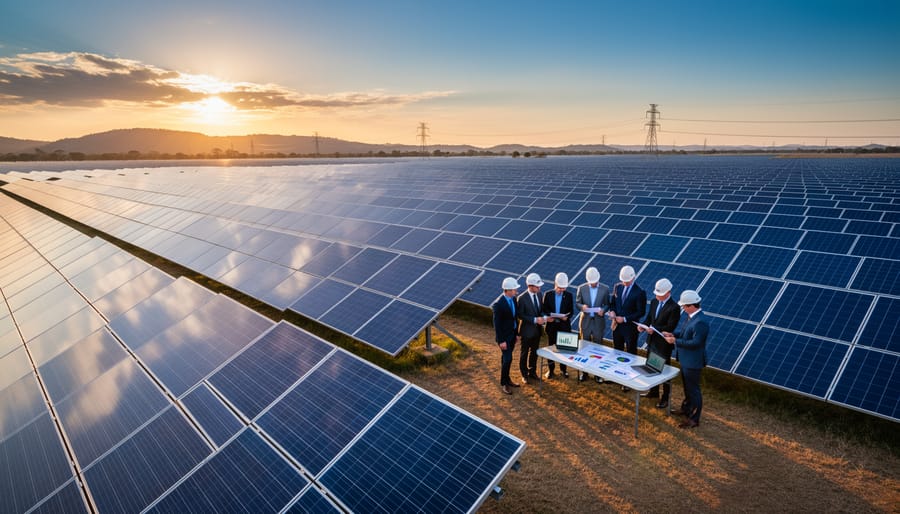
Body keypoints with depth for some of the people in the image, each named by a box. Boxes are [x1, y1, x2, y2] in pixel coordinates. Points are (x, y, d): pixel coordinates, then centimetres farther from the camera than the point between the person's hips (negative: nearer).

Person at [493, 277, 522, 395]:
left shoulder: (513, 299, -1)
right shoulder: (498, 304, -24)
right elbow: (497, 324, -19)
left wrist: (517, 333, 13)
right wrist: (501, 341, -17)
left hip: (512, 334, 7)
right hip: (504, 336, -7)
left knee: (506, 358, 19)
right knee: (507, 359, -4)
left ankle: (507, 379, 32)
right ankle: (503, 384, 12)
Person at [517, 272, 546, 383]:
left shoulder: (539, 294, -2)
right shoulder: (522, 298, -20)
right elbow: (520, 315, -17)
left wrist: (543, 317, -11)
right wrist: (535, 320, -24)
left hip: (537, 329, 6)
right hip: (527, 330, -6)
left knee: (534, 352, 19)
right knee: (524, 353, 11)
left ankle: (532, 372, 37)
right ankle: (524, 374, 27)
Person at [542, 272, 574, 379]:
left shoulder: (569, 295, 0)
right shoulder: (548, 294, -2)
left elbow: (571, 310, 1)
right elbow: (544, 309, 0)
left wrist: (567, 317, -19)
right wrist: (547, 317, -19)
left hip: (564, 325, 0)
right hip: (551, 325, 0)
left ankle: (563, 369, 23)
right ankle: (551, 369, 21)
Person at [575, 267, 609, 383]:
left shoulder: (605, 289, -3)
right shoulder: (582, 288, -2)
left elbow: (607, 304, 3)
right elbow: (577, 303, 1)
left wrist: (603, 310, -18)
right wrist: (582, 306, -21)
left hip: (598, 322, -1)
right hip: (585, 321, 1)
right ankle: (584, 372, 20)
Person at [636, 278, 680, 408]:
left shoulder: (674, 308, -21)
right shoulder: (654, 302, 1)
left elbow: (670, 327, -22)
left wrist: (654, 329, -31)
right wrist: (643, 325, -10)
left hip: (664, 344, -7)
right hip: (652, 341, 7)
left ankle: (665, 398, 21)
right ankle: (654, 391, 40)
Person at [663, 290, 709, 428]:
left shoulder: (700, 322, -28)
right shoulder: (687, 316, 0)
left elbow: (695, 342, -29)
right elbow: (681, 331, 11)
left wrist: (675, 341, -25)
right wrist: (672, 334, -8)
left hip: (693, 362, -9)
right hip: (685, 359, 9)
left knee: (693, 389, 6)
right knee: (687, 386, 26)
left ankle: (693, 419, 20)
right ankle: (686, 409, 46)